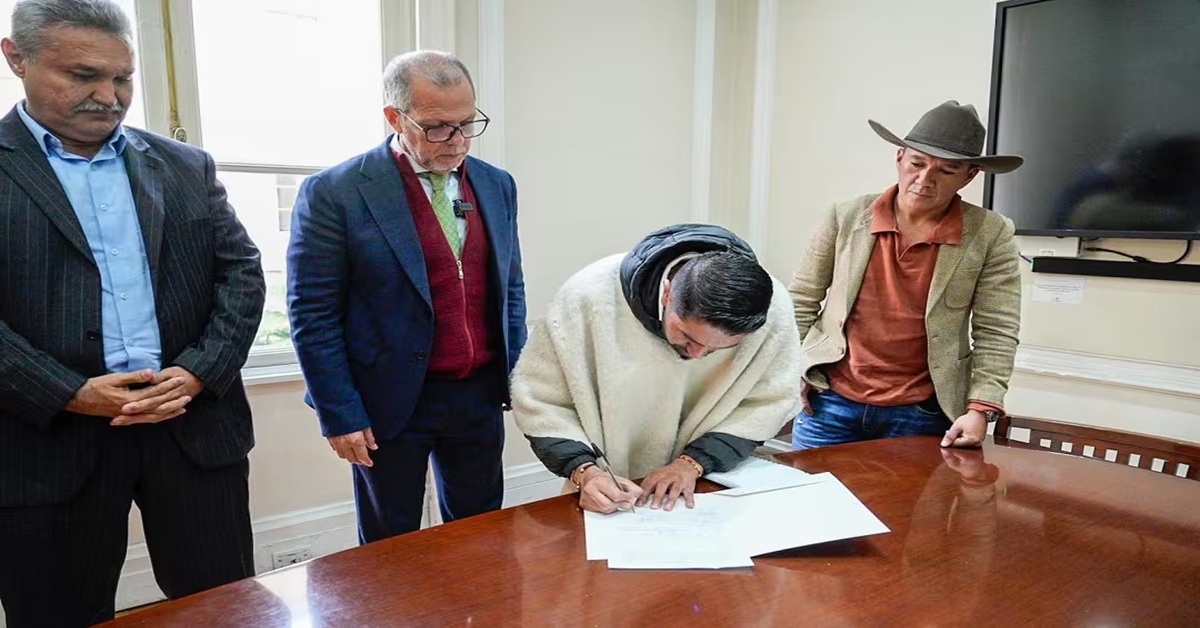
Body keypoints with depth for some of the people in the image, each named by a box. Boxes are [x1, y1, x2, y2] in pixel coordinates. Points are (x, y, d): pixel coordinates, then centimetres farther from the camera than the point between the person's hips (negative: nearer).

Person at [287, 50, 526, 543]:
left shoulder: (497, 185, 5)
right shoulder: (333, 193, -12)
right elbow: (312, 315, -10)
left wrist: (517, 378, 8)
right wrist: (339, 415, -11)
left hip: (480, 396, 5)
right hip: (390, 405, -4)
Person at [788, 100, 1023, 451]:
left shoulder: (991, 236, -6)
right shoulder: (846, 217, -4)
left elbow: (996, 333, -5)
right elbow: (800, 302, 3)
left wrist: (980, 409, -14)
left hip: (922, 414, -1)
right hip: (831, 401, 1)